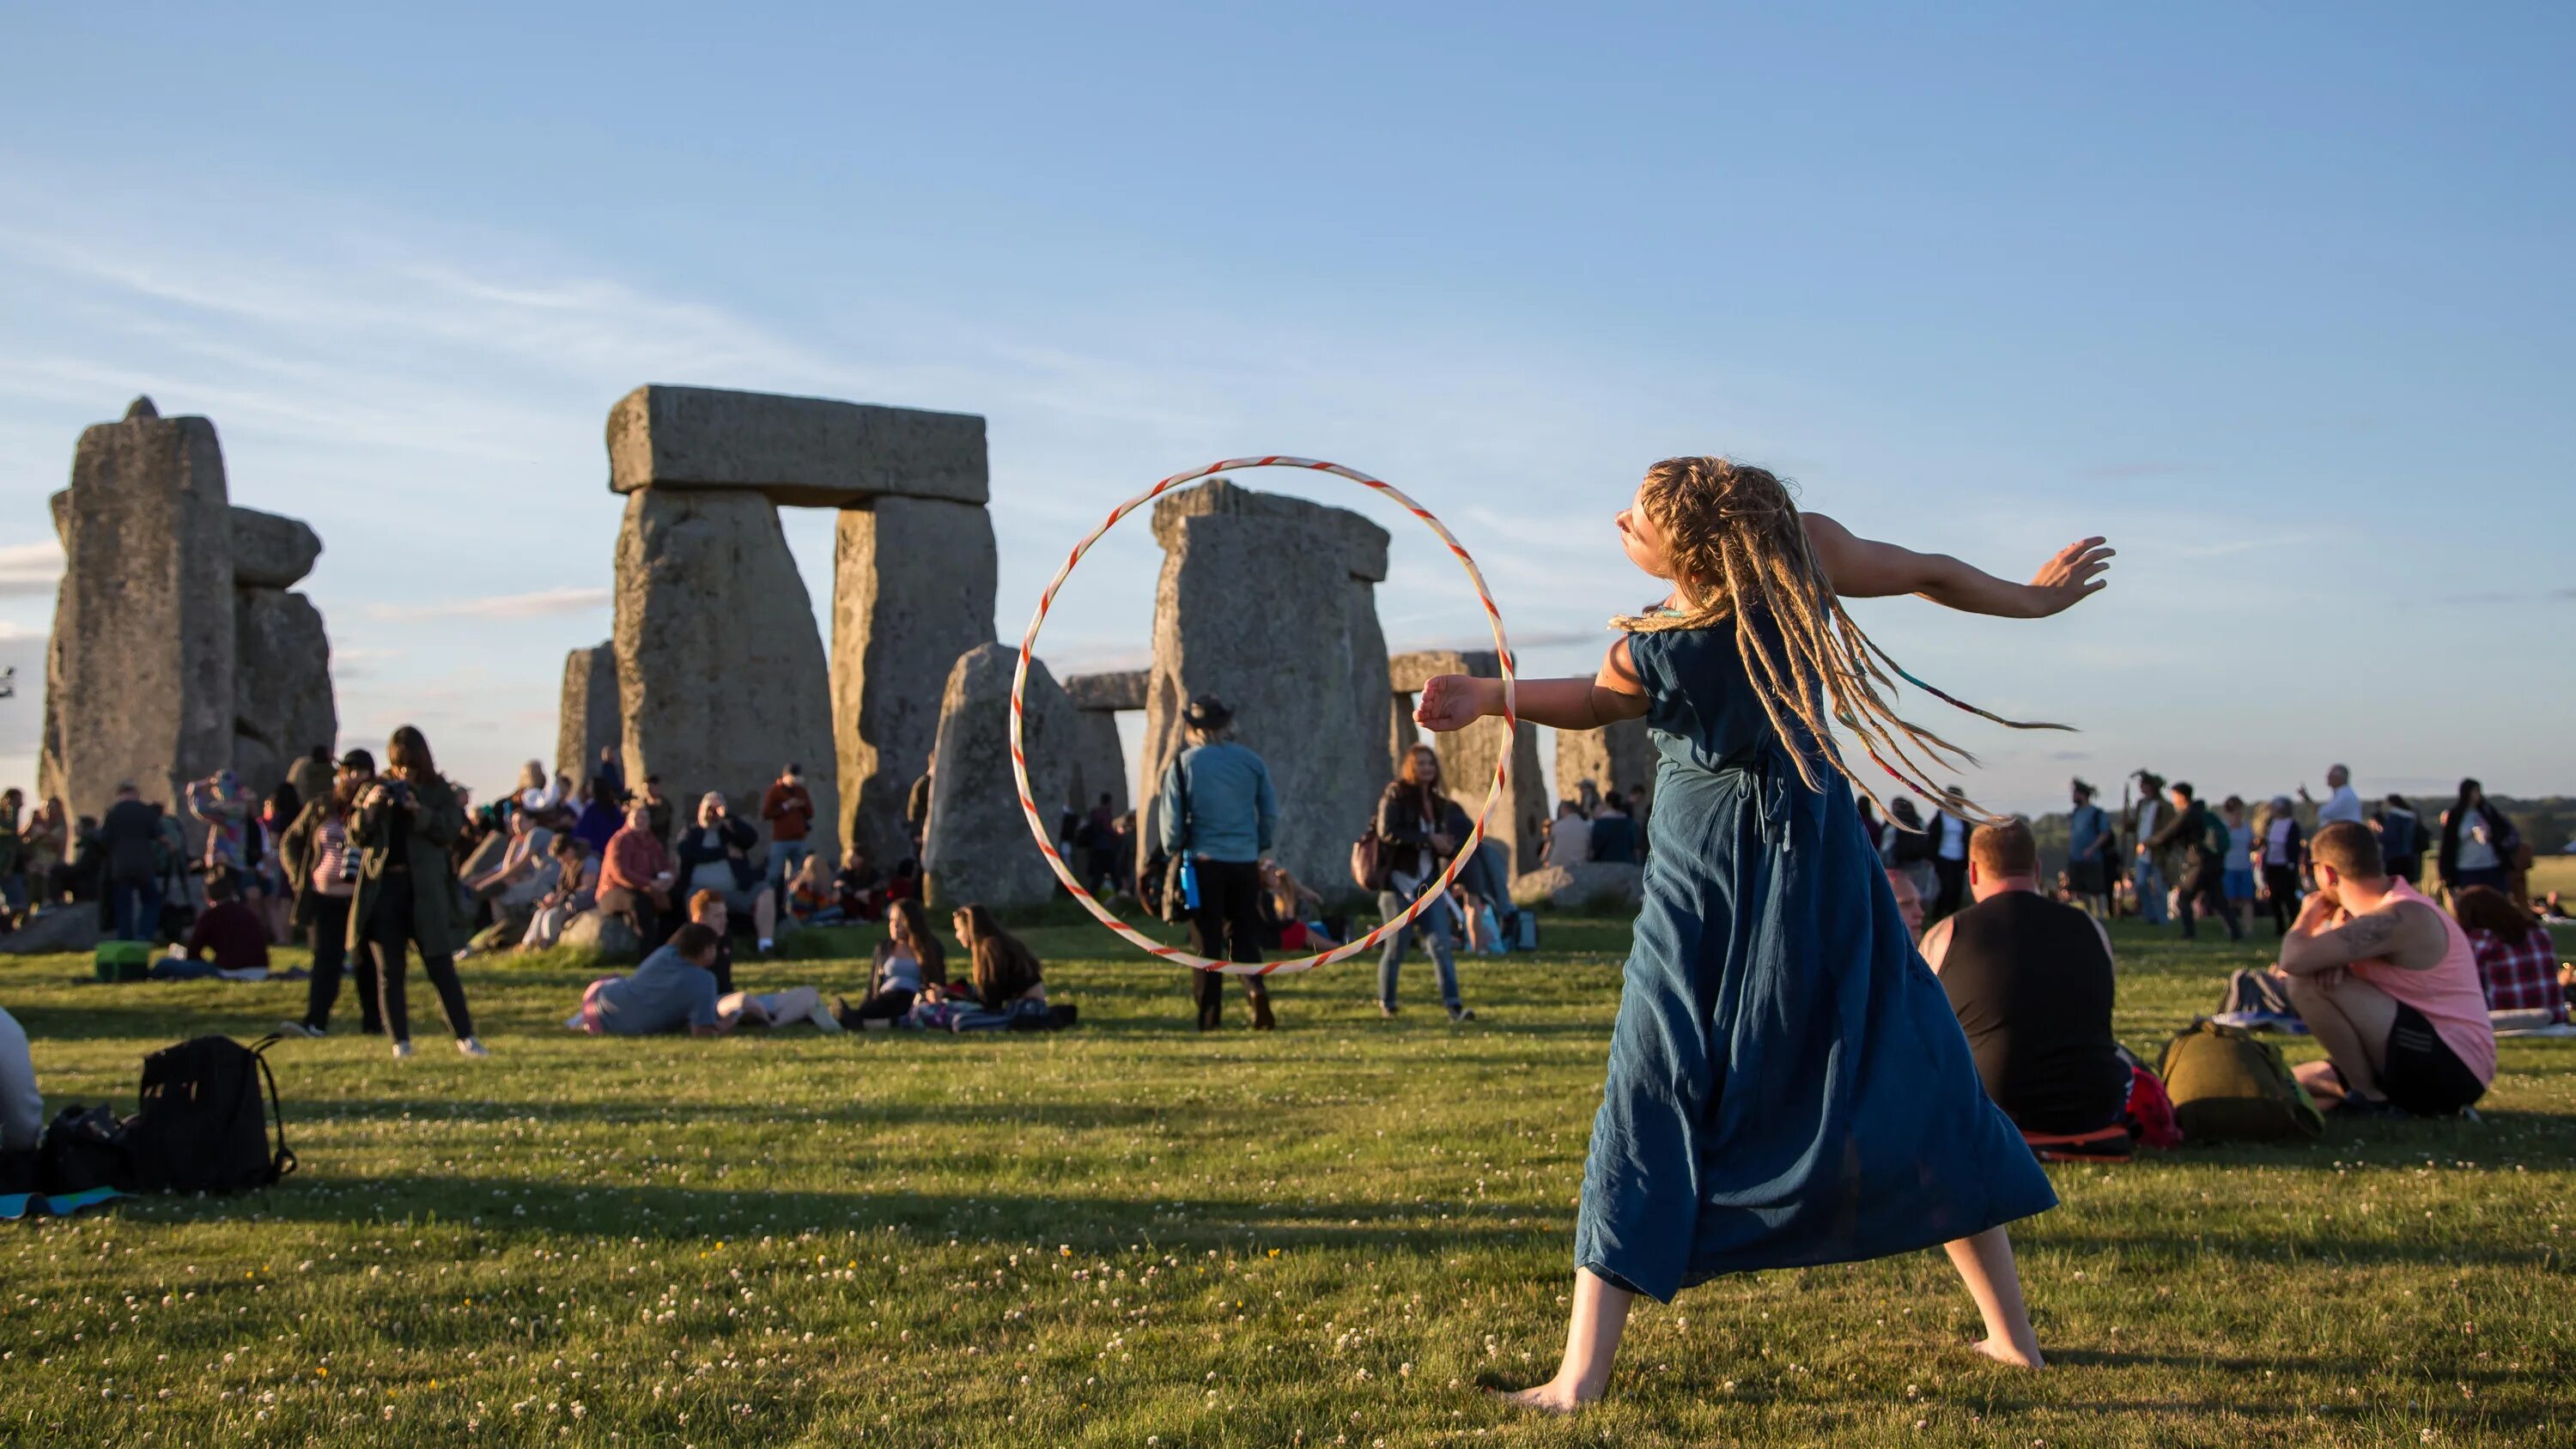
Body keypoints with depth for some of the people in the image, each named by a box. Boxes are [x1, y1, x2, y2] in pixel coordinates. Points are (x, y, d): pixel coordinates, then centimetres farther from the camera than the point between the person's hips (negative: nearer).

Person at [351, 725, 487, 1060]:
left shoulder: (438, 790, 3)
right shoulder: (374, 788, 7)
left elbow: (452, 828, -8)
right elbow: (355, 834, 3)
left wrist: (419, 811, -21)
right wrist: (369, 806, -14)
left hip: (426, 889, -2)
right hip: (382, 886, 2)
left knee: (441, 967, 0)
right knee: (389, 972, 5)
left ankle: (465, 1036, 4)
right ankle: (400, 1041, 11)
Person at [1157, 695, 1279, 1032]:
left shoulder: (1183, 764, -3)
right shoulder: (1251, 761, 4)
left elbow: (1172, 818, -2)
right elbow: (1271, 813, 7)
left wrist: (1173, 852, 14)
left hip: (1204, 862, -2)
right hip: (1246, 862, 2)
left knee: (1207, 942, 5)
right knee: (1244, 936, 13)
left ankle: (1209, 1015, 5)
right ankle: (1256, 988, -12)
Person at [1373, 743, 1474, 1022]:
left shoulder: (1438, 803, 14)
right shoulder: (1395, 796, -4)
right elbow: (1387, 832, -18)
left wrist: (1446, 846, -3)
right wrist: (1429, 839, -19)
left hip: (1429, 882, 5)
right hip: (1400, 882, -5)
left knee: (1442, 944, -6)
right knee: (1396, 946, 1)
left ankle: (1453, 1005, -10)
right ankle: (1386, 1004, 19)